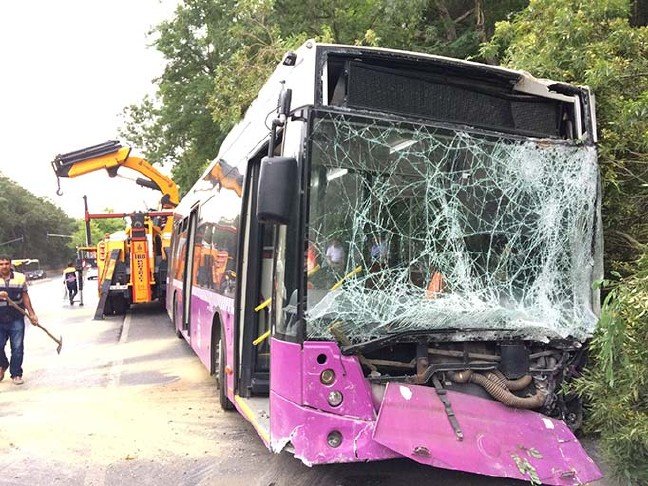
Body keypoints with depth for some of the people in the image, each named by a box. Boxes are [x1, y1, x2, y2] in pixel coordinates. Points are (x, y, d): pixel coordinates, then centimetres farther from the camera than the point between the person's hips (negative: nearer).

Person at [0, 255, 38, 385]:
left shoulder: (20, 277, 3)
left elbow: (25, 296, 8)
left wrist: (31, 314, 4)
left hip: (16, 319, 0)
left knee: (17, 348, 1)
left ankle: (16, 374, 13)